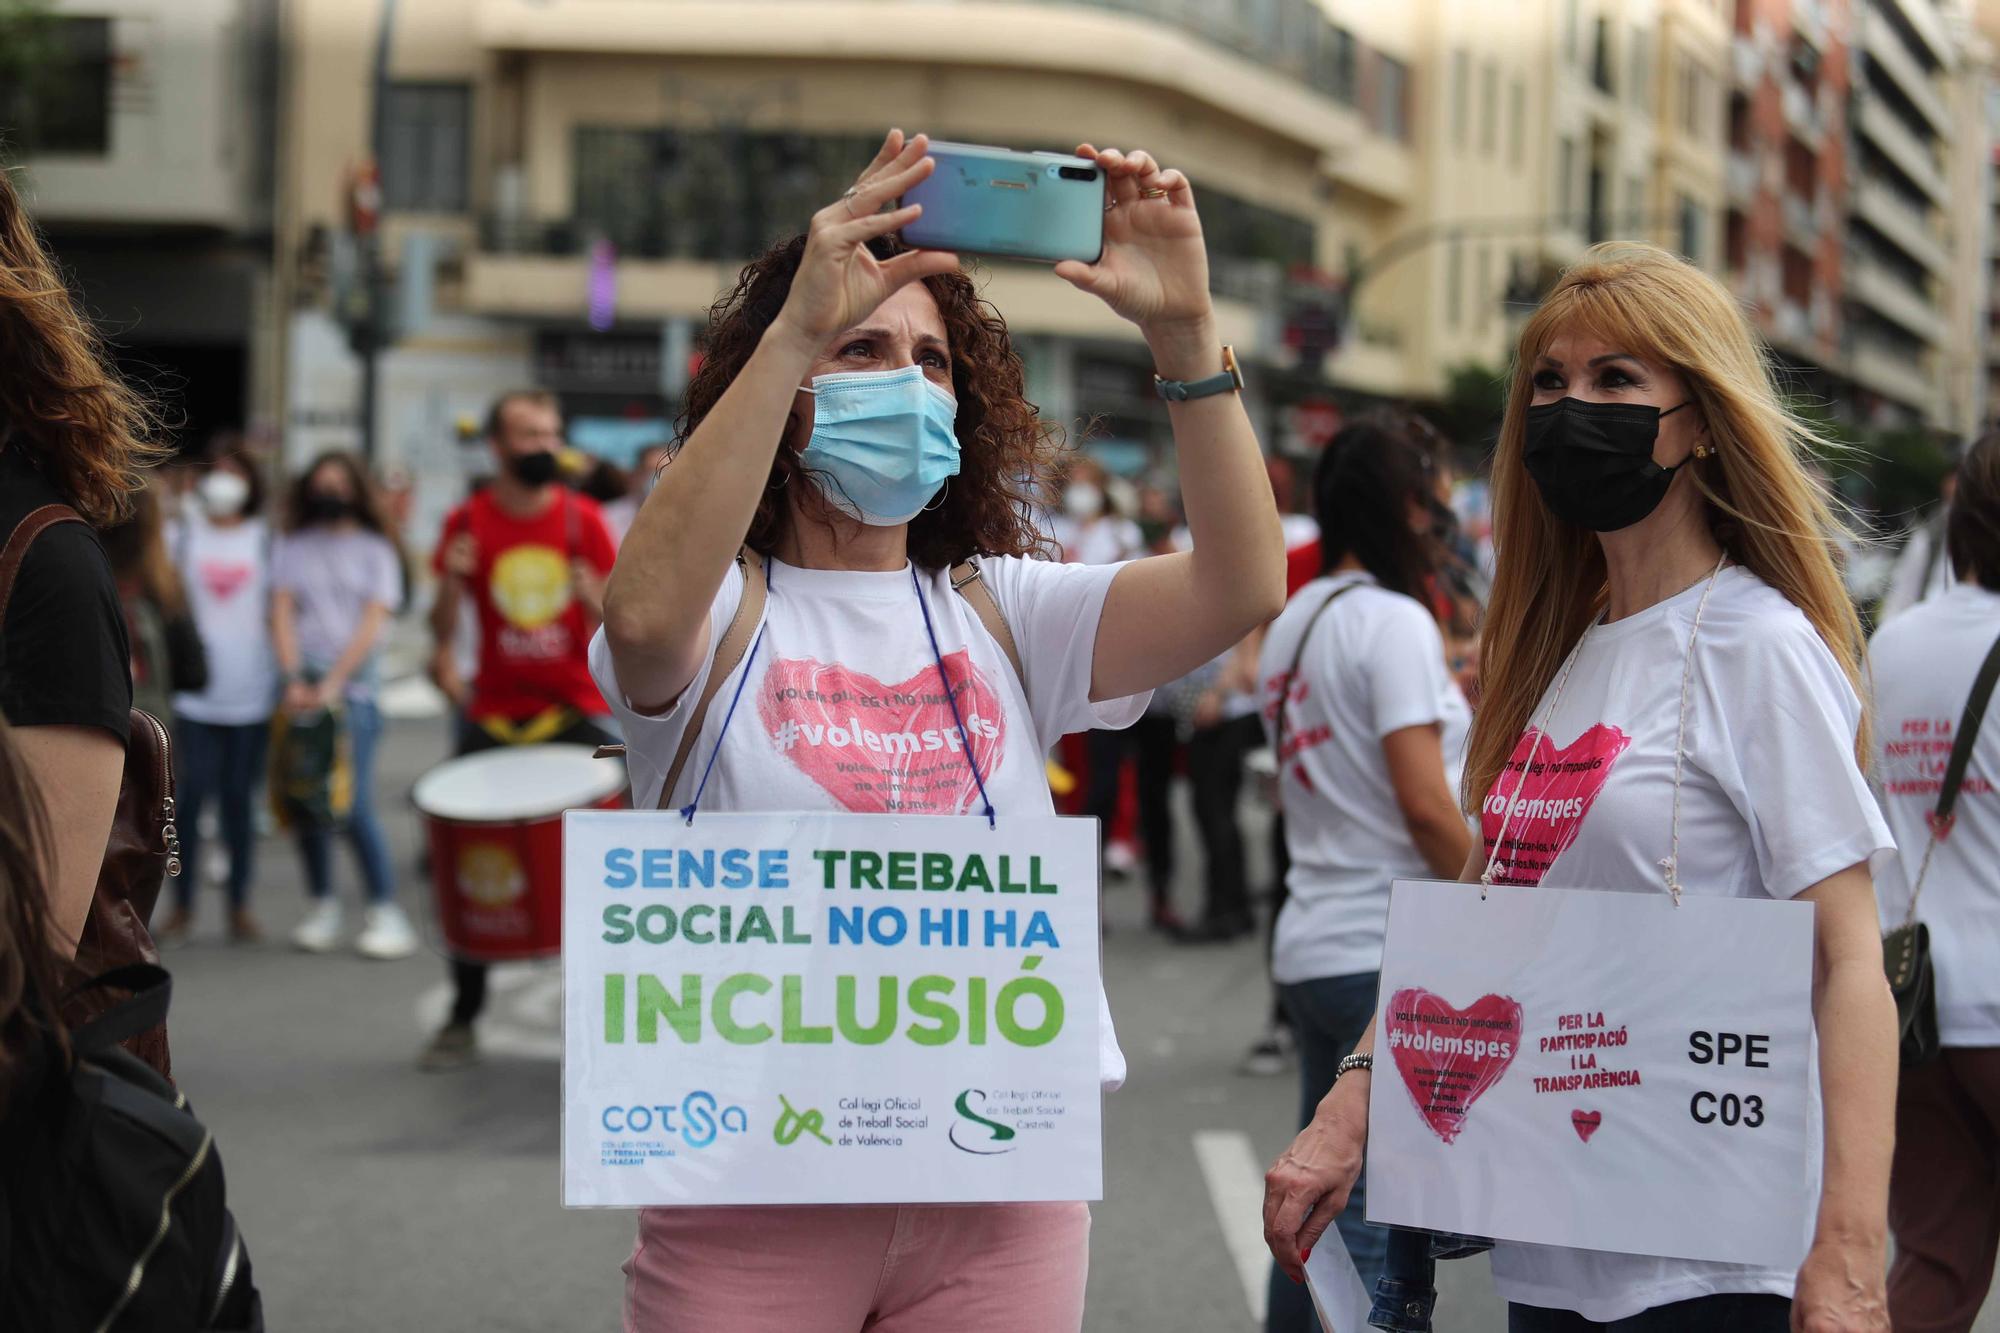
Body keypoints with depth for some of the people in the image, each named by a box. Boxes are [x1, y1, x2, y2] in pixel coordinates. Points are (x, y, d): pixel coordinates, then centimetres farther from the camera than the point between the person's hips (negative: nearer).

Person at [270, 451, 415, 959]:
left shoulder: (374, 550, 8)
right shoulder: (291, 547, 14)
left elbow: (371, 625, 0)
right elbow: (282, 614, 6)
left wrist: (332, 685, -10)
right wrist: (294, 680, -8)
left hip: (352, 686, -3)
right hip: (301, 683, 3)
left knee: (353, 802, -13)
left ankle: (385, 911, -9)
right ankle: (322, 907, 9)